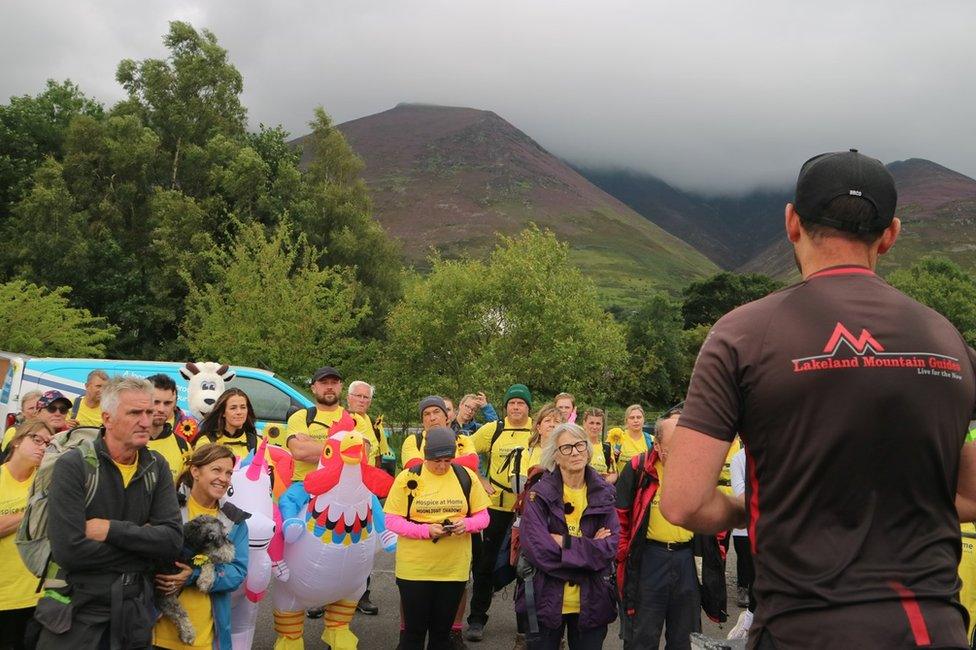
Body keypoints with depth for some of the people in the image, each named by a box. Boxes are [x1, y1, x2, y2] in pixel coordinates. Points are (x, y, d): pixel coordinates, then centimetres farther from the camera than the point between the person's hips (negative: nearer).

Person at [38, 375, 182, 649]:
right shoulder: (74, 465, -12)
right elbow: (69, 551, -22)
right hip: (78, 612, -4)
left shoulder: (156, 467, 2)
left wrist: (111, 530, -18)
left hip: (135, 613, 4)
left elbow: (173, 541, -8)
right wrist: (143, 541, -13)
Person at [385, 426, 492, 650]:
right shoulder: (407, 478, -7)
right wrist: (426, 530, -21)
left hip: (454, 567, 2)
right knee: (414, 630, 7)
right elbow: (391, 520, -7)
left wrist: (466, 524, -17)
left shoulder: (466, 476, 0)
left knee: (442, 631, 13)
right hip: (414, 567, -2)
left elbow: (483, 516, 5)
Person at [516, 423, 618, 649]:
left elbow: (610, 547, -8)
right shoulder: (540, 494, -7)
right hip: (547, 599, -2)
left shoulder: (604, 494, 1)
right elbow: (536, 549, -17)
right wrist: (589, 548, -15)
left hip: (591, 603, 2)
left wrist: (565, 543, -17)